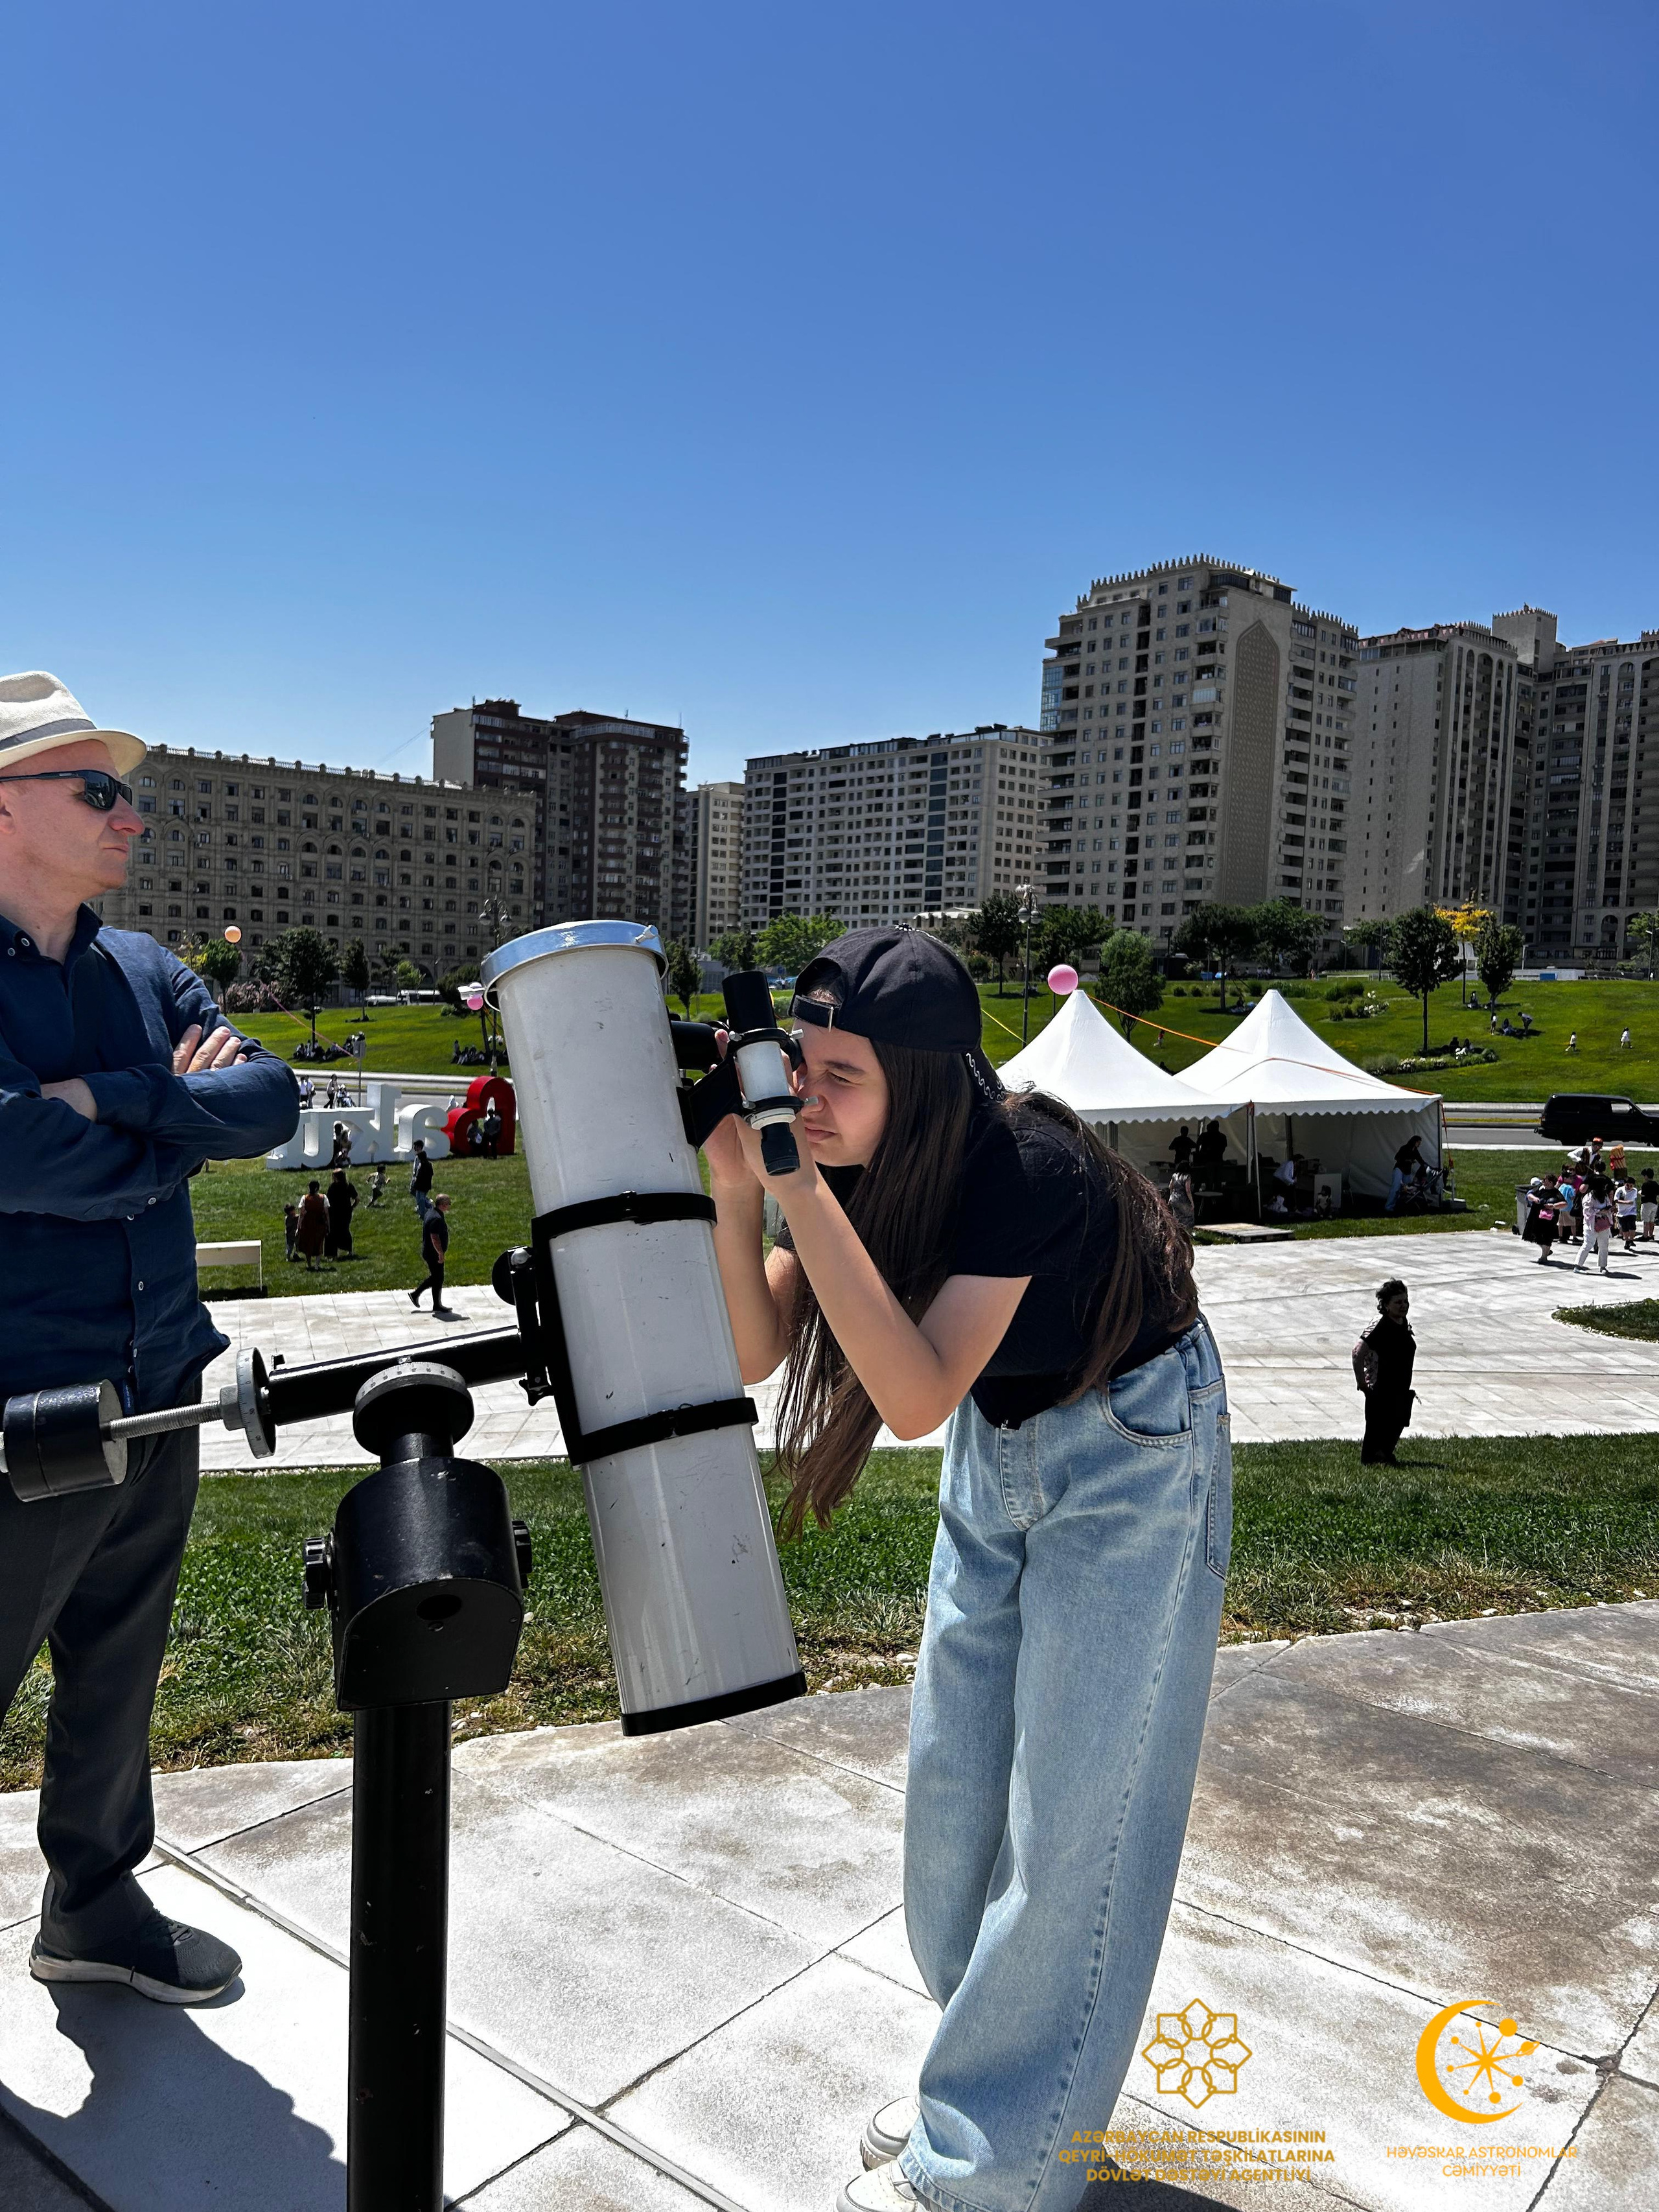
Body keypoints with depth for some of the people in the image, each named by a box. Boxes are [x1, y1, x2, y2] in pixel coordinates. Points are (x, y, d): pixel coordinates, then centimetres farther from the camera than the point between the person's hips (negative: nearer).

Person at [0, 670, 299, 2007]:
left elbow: (270, 1099, -4)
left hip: (154, 1406, 6)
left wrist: (108, 1097, -17)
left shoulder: (145, 975, 8)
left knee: (118, 1679, 21)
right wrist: (182, 1128, -10)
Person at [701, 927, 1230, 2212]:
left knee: (1071, 1817, 3)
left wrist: (800, 1191, -45)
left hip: (1134, 1449, -7)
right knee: (958, 1779, 16)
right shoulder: (860, 1160, -14)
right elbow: (753, 1354, -18)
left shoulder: (1024, 1166, -34)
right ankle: (984, 2075, 38)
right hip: (997, 1449, 7)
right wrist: (735, 1183, -32)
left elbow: (915, 1395, -40)